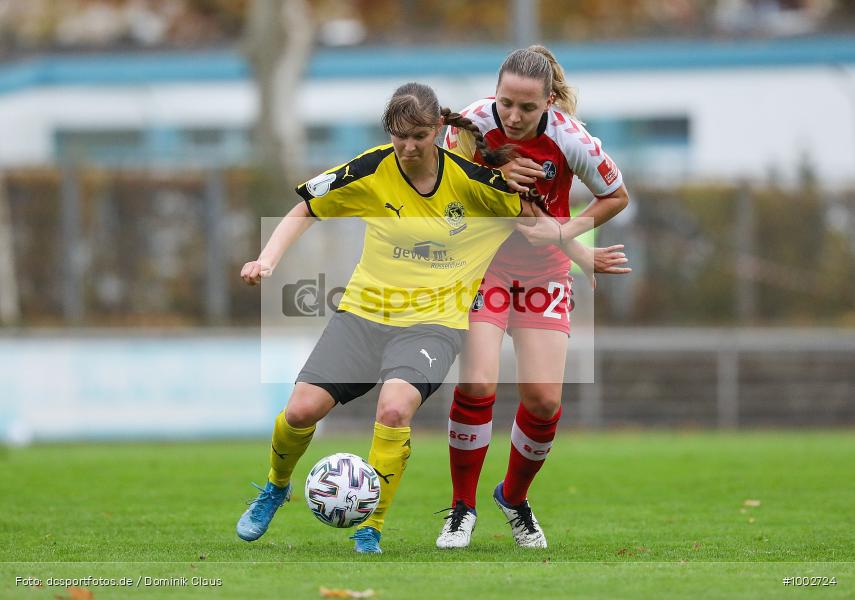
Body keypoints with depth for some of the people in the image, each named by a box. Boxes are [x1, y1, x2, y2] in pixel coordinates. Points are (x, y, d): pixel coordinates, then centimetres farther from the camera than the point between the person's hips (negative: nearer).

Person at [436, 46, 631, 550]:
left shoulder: (570, 139, -19)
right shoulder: (472, 124, -18)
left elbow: (617, 196, -2)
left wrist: (565, 231, -15)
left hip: (544, 271, 1)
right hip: (481, 262, -1)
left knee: (545, 399, -6)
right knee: (477, 383, -18)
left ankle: (515, 497, 23)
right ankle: (463, 507, 1)